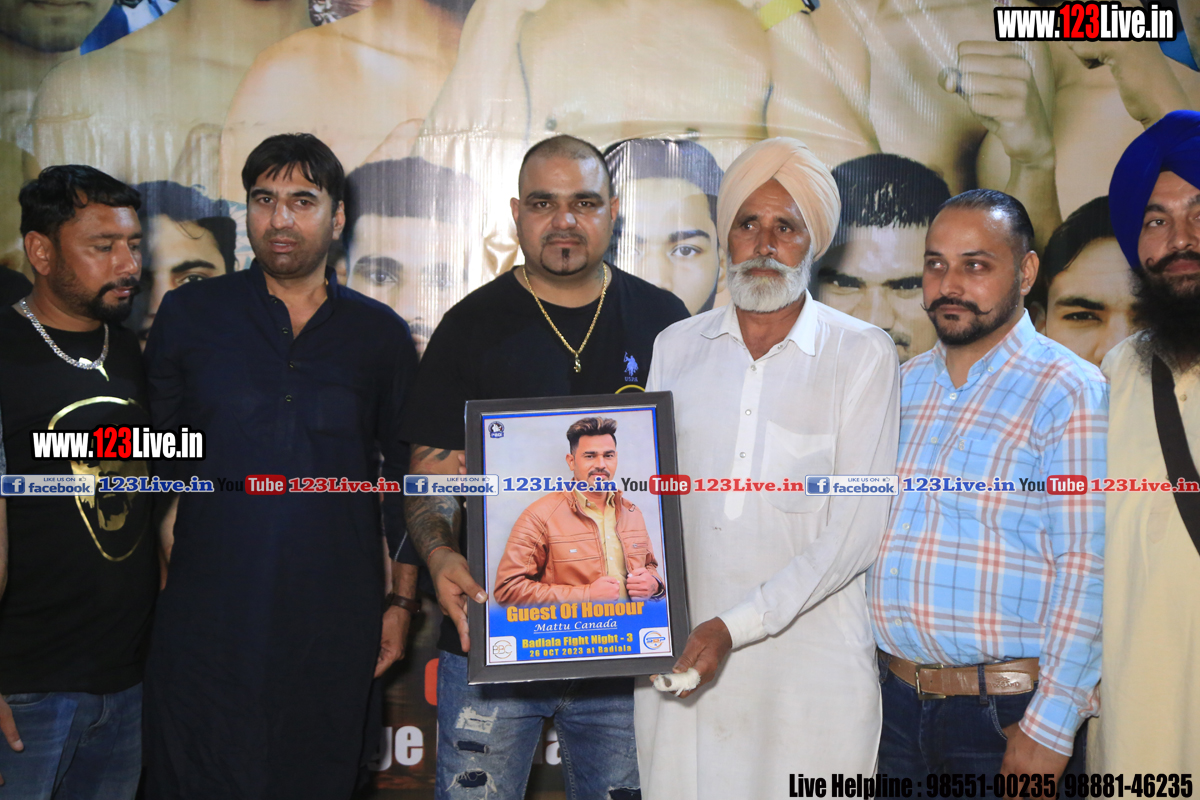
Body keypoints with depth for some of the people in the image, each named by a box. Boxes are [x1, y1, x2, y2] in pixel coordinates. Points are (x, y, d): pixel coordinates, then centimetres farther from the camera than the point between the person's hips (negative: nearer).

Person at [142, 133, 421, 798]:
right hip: (205, 620, 0)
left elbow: (405, 476, 9)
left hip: (335, 627, 1)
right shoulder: (187, 314, 4)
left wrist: (403, 599, 7)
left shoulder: (380, 334, 5)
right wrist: (160, 558, -2)